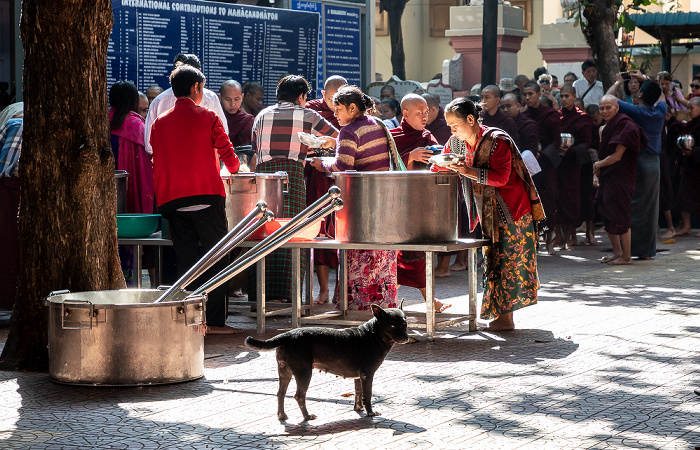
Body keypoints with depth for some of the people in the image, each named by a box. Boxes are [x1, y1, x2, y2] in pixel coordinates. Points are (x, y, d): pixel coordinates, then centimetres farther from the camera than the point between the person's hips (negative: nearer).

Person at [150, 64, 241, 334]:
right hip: (206, 195, -4)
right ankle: (215, 321, -3)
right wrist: (234, 169, 25)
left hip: (172, 199, 4)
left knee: (186, 260, 7)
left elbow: (156, 164, 12)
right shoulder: (207, 117, -1)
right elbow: (227, 153, 3)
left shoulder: (159, 123, 10)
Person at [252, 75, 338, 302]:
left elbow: (255, 152, 17)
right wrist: (323, 142, 36)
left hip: (264, 172, 3)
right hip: (292, 172, -3)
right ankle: (285, 290, -6)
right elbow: (338, 137, 18)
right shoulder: (306, 115, 10)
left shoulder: (263, 115, 17)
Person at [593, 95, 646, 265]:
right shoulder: (608, 127, 15)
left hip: (620, 178, -9)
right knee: (607, 216, 12)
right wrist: (596, 174, 5)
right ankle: (617, 253, 22)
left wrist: (598, 165, -5)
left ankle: (626, 256, 0)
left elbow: (617, 156, -17)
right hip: (608, 178, 9)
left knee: (620, 217, -7)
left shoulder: (625, 126, -14)